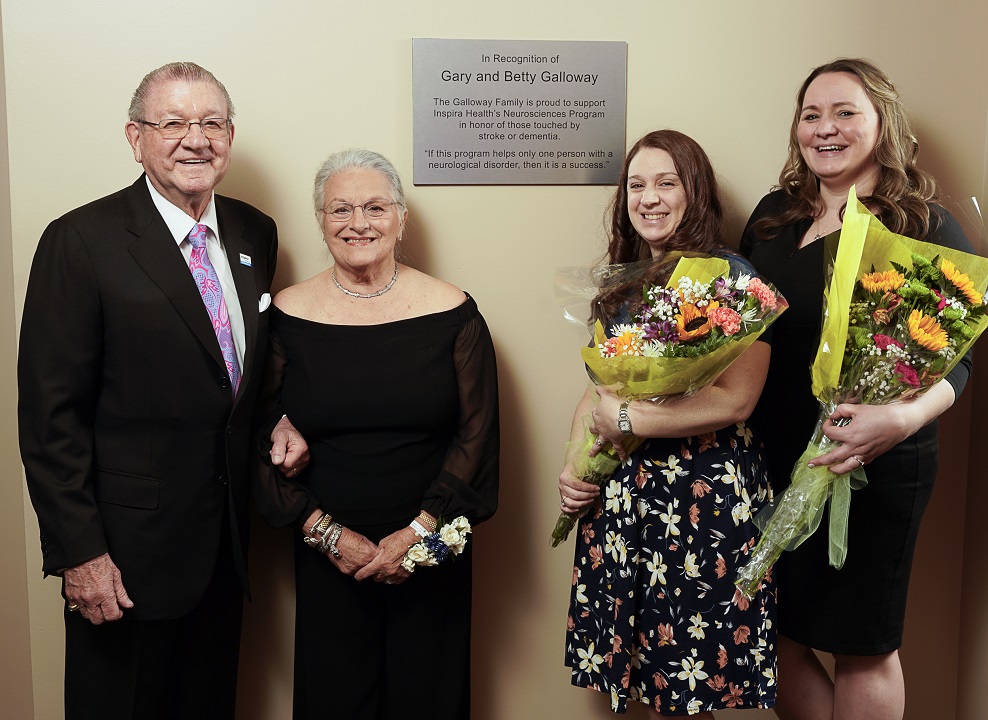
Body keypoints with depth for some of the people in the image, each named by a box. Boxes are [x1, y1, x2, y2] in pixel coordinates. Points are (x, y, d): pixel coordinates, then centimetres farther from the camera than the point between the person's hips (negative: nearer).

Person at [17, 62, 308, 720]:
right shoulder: (82, 241, -14)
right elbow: (51, 413, -14)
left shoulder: (256, 234, 4)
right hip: (129, 549, -5)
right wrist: (79, 553, -15)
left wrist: (283, 419, -2)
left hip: (227, 539, 5)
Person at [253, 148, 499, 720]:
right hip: (326, 558, 1)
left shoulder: (452, 313, -3)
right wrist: (325, 532, -8)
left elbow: (477, 433, -4)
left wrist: (419, 531, -11)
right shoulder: (288, 315, -2)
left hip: (431, 554, 0)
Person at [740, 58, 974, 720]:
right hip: (773, 458, 5)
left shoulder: (927, 227, -8)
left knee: (862, 645, 10)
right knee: (777, 632, 13)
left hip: (877, 467, -5)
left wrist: (905, 416, -28)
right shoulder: (775, 214, 7)